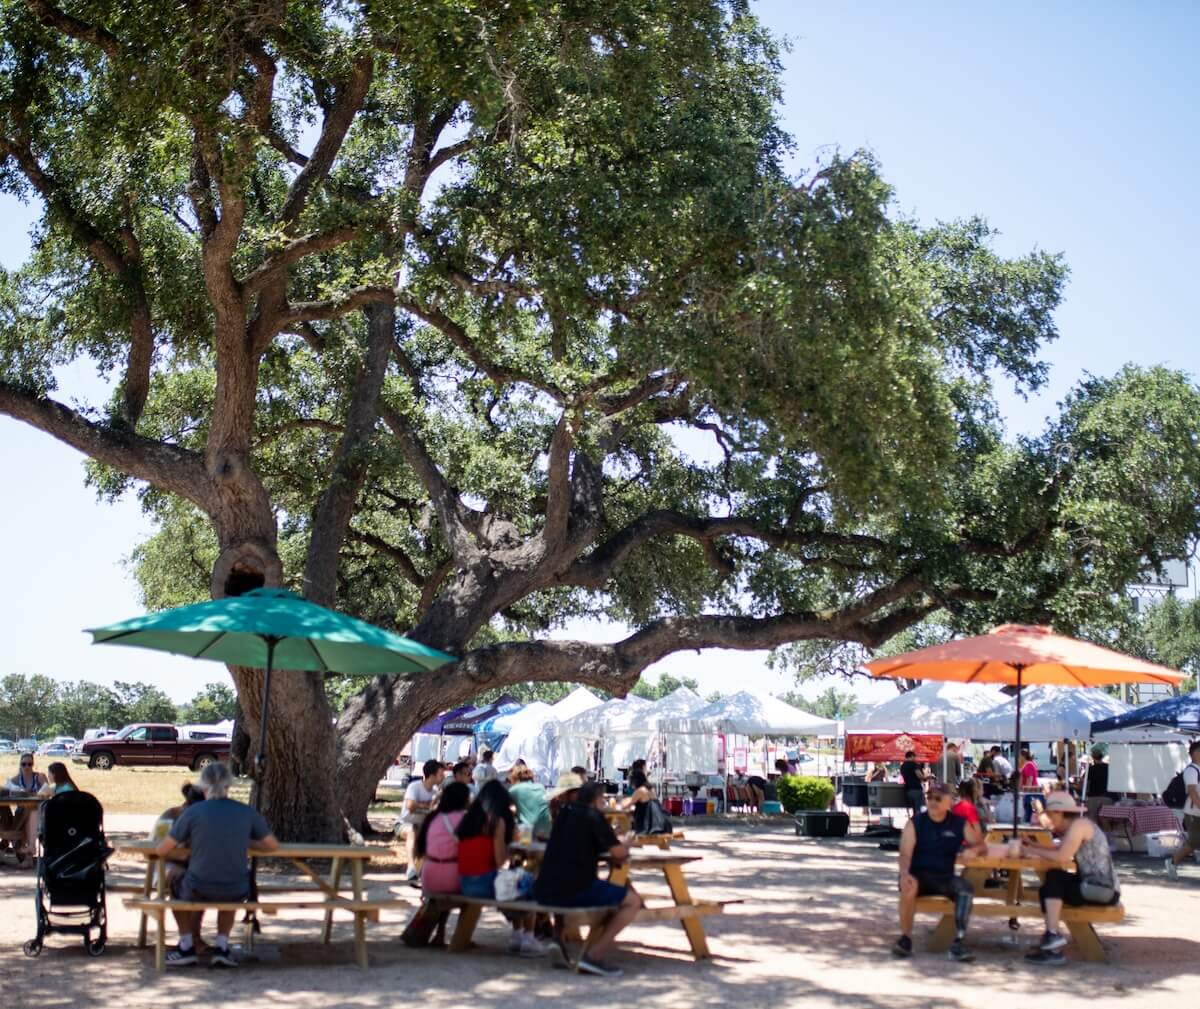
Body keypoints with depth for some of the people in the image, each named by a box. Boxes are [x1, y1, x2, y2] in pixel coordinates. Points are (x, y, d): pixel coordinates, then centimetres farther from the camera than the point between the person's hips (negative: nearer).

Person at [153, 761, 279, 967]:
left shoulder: (192, 812, -7)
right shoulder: (247, 813, -2)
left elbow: (161, 851, -2)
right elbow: (272, 846, 8)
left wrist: (185, 843, 17)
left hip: (198, 891, -1)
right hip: (237, 893, 2)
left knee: (177, 884, 34)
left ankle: (186, 946, 33)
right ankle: (222, 946, 27)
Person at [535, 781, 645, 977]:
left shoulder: (565, 813, 19)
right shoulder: (594, 815, -1)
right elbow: (618, 853, -6)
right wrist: (625, 845, 18)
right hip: (575, 890, -8)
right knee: (633, 901, 2)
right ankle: (594, 955, -5)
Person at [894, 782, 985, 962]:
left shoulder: (959, 824, 8)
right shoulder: (915, 823, 1)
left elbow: (981, 845, 12)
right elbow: (905, 853, -9)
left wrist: (973, 849, -14)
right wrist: (904, 873, -29)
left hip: (944, 877, 2)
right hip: (918, 875, -2)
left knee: (966, 889, -30)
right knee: (909, 887, -36)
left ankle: (959, 942, -29)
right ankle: (905, 937, -19)